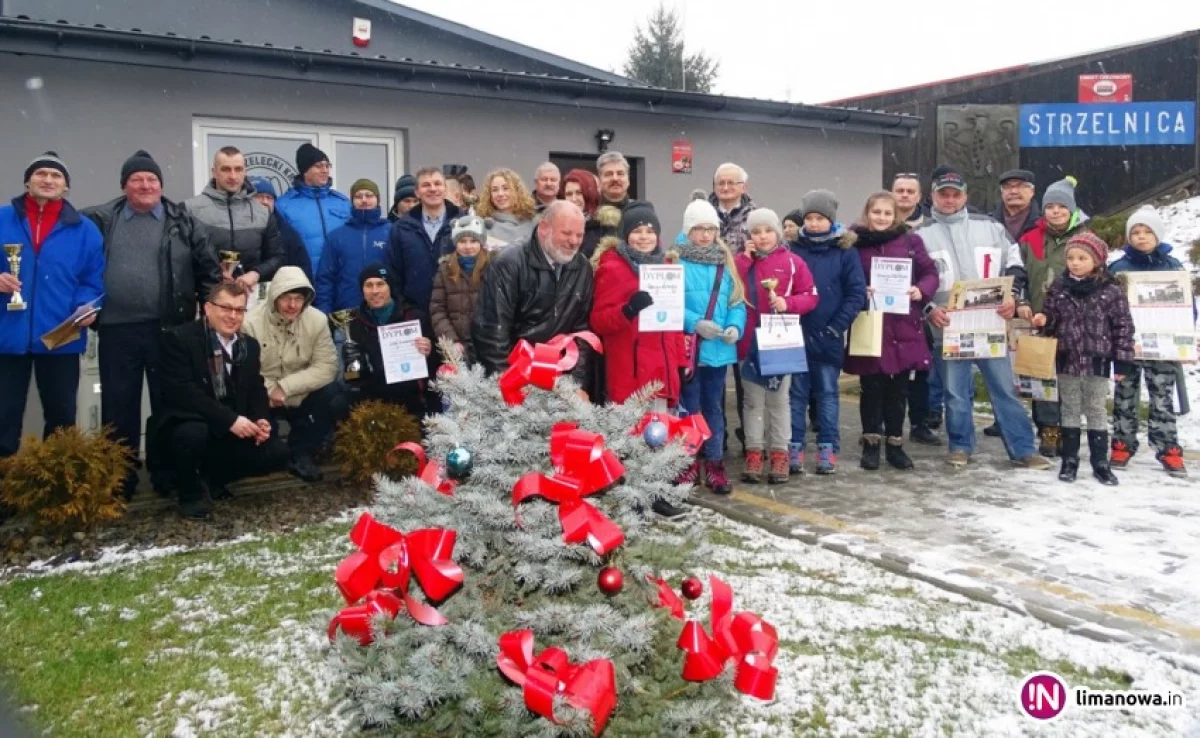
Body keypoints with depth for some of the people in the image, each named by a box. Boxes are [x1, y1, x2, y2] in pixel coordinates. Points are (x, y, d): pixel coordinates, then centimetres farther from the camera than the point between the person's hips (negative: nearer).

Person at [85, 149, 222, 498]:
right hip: (116, 329, 1)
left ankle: (166, 473, 20)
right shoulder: (101, 220, 6)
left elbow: (210, 268, 5)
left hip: (169, 328, -1)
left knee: (168, 403, 7)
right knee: (118, 406, 7)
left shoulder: (182, 222, 4)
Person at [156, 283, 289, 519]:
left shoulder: (250, 346, 9)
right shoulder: (178, 338, -11)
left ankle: (214, 475, 14)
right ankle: (190, 493, -6)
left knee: (277, 452, -14)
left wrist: (261, 420, -14)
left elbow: (256, 390, 9)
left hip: (236, 428, 6)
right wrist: (229, 419, -30)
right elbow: (181, 391, -23)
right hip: (187, 425, -5)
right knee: (193, 433, -38)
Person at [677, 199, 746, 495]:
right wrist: (695, 324, -23)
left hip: (719, 349, 4)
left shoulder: (726, 263, 9)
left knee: (714, 407, 13)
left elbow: (737, 302, 6)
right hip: (687, 348, -4)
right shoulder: (676, 262, -7)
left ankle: (715, 464, 22)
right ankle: (689, 463, 20)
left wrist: (735, 326, -11)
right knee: (690, 407, 8)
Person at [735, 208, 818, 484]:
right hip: (750, 341, 1)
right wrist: (745, 259, -13)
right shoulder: (742, 260, 5)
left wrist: (788, 303, -20)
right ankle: (753, 453, 13)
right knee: (753, 400, 8)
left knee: (779, 399, 8)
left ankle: (780, 454, 14)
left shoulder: (793, 262, -1)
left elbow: (810, 297, -2)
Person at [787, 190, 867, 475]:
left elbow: (857, 293, -3)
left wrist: (836, 327, -9)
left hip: (829, 337, -1)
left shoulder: (845, 252, 0)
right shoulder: (793, 249, 2)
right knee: (797, 392, 7)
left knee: (827, 393, 9)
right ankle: (794, 447, 14)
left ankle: (828, 448, 16)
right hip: (796, 335, 1)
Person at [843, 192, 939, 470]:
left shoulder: (910, 240, 5)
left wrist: (921, 290, -11)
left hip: (903, 325, 2)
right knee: (872, 387, 3)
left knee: (898, 388, 9)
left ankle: (895, 444, 21)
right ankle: (871, 444, 15)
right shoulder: (855, 243, -1)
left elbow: (930, 273, 8)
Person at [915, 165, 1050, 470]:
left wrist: (1012, 295, -6)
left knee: (1004, 387, 6)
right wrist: (929, 309, -14)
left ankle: (1023, 449, 13)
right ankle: (961, 446, 23)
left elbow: (1014, 264, 11)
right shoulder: (922, 235, 4)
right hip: (948, 328, -1)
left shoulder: (990, 227, 9)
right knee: (955, 392, 7)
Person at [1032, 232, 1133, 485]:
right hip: (1067, 361, 2)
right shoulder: (1058, 288, 1)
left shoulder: (1111, 291, -6)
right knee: (1069, 411, 10)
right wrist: (1043, 320, -15)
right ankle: (1069, 460, 18)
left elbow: (1123, 327, -4)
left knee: (1096, 412, 7)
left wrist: (1122, 360, -6)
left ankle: (1100, 463, 16)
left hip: (1097, 362, -2)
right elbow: (1051, 319, 9)